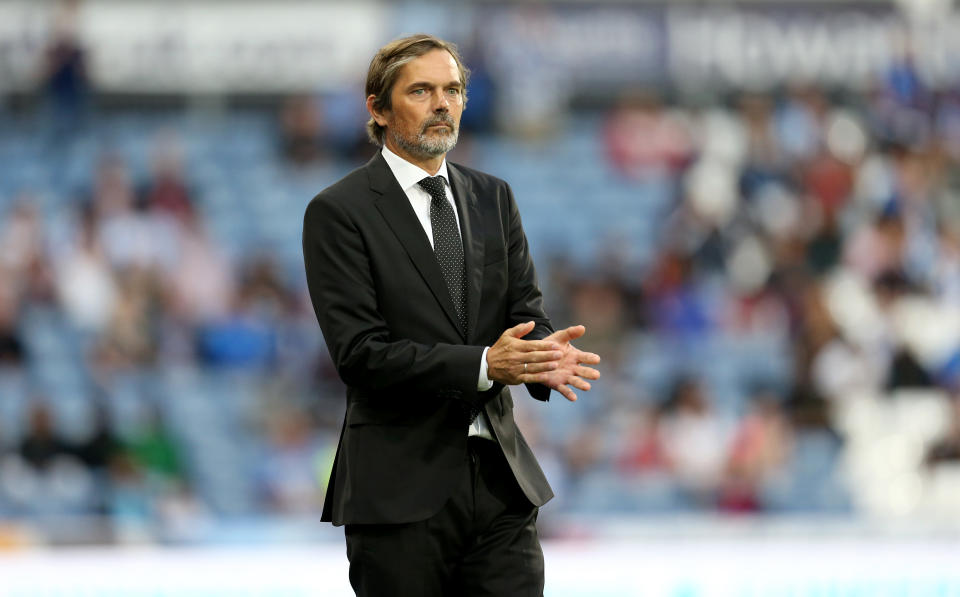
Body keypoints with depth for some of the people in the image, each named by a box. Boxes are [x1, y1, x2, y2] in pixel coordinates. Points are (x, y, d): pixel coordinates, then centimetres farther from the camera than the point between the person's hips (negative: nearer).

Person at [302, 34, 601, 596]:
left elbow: (526, 311, 8)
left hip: (501, 481, 4)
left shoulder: (494, 198, 14)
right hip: (401, 485, -4)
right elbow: (360, 353, -13)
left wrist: (543, 353, -17)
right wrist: (482, 365, -23)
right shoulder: (339, 212, -4)